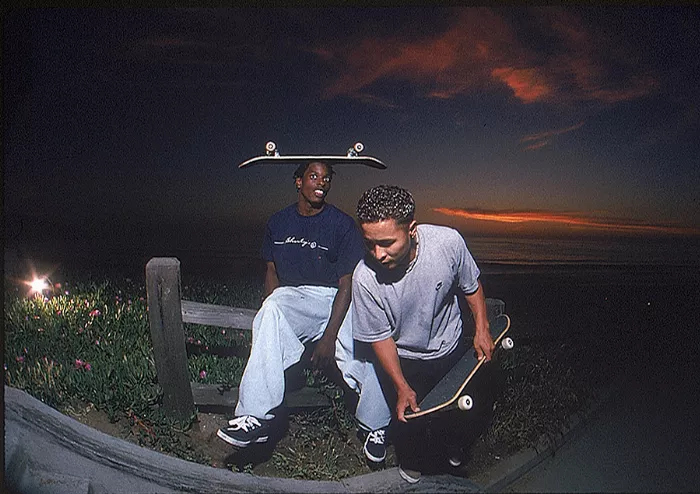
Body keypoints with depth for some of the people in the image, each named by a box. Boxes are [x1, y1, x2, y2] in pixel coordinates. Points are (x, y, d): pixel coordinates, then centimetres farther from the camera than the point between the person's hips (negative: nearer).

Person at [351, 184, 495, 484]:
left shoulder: (448, 241, -32)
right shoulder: (365, 277, -34)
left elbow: (471, 286, -9)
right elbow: (380, 337, -18)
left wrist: (481, 329, -8)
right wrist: (402, 387, -16)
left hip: (453, 348, 2)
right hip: (407, 360, -2)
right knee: (410, 417, 15)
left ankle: (450, 445, 61)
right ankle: (411, 462, 51)